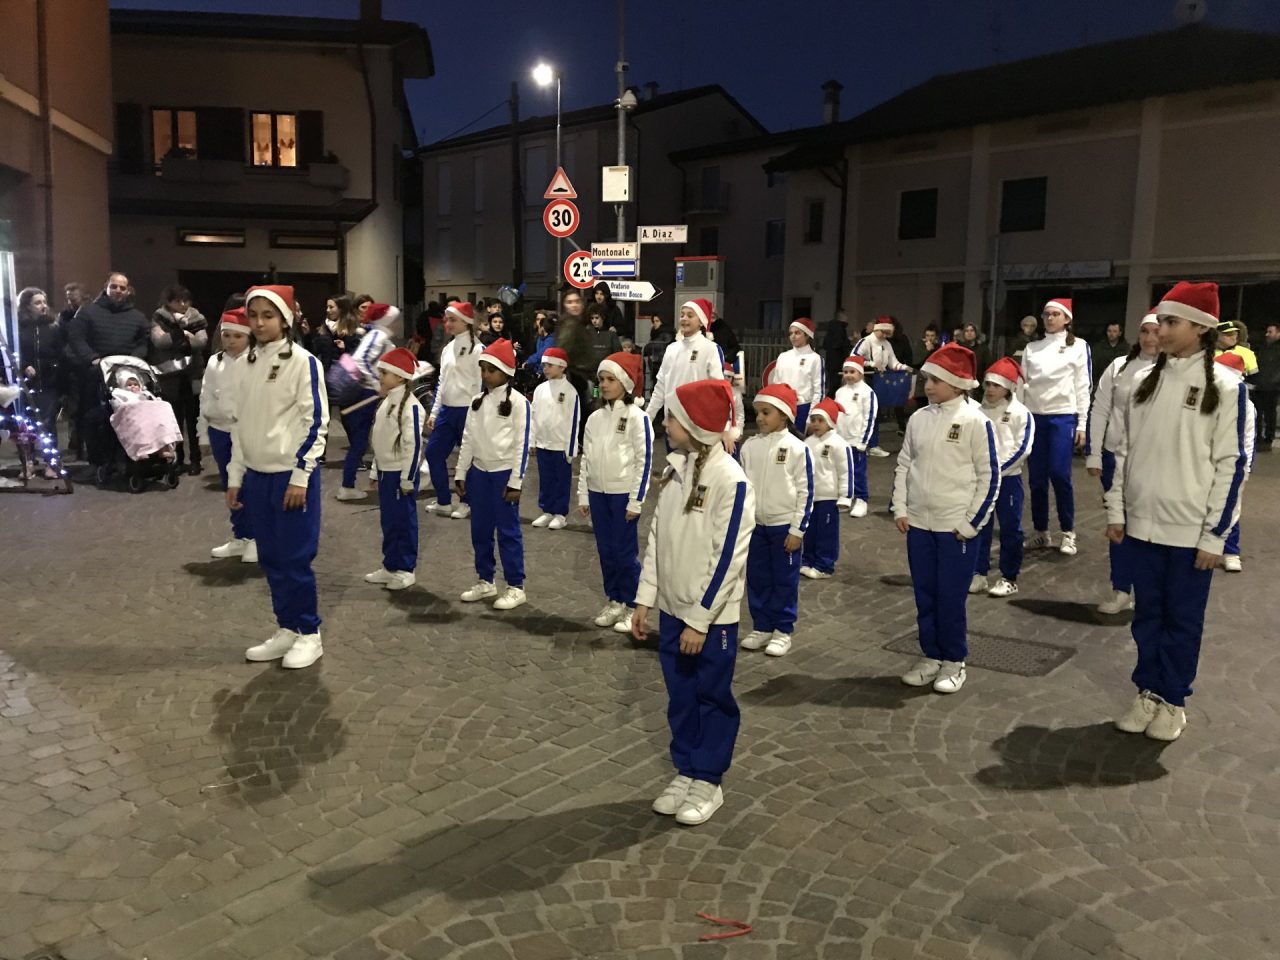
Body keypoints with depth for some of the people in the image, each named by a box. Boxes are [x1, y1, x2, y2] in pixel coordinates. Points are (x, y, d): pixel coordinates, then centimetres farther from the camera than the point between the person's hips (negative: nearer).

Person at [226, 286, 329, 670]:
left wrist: (300, 475, -15)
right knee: (270, 559, 11)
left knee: (296, 558, -1)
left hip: (292, 475, -6)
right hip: (257, 476, 6)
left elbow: (316, 422, -12)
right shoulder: (246, 362, 10)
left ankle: (309, 634, 13)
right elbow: (239, 421, 16)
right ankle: (287, 629, 24)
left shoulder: (302, 361, -10)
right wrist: (235, 475, 14)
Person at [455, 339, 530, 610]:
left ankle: (516, 587, 9)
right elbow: (468, 439, 13)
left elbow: (522, 444, -11)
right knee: (480, 530, 12)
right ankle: (485, 580, 26)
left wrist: (516, 481, -13)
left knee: (508, 530, -1)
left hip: (505, 472, -6)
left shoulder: (518, 402, -9)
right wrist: (461, 473, 10)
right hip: (479, 471, 6)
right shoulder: (477, 401, 9)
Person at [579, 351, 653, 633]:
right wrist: (583, 494, 10)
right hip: (598, 493, 6)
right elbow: (586, 457, 13)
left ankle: (632, 607, 12)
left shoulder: (636, 417, -10)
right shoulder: (595, 418, 8)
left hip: (624, 494, -6)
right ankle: (613, 601, 25)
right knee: (605, 550, 12)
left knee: (626, 552, 0)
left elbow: (644, 460, -11)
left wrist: (636, 499, -13)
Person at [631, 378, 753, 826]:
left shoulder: (730, 479, -19)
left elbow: (728, 557, -18)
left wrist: (700, 620, -16)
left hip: (711, 616, -6)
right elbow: (656, 536, 8)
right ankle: (686, 771, 33)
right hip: (672, 609, 7)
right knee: (680, 697, 17)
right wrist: (644, 599, 7)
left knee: (712, 698, 10)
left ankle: (708, 781, 25)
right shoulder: (675, 468, 3)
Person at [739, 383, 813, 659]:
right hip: (755, 524, 5)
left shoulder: (796, 448, -11)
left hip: (785, 526, -4)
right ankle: (761, 627, 24)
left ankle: (783, 630, 18)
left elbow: (806, 492, -9)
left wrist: (798, 530, -10)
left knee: (784, 580, 6)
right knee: (757, 578, 11)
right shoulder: (749, 446, 1)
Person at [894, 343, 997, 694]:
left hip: (957, 527, -5)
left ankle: (954, 661, 20)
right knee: (924, 595, 12)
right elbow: (904, 464, 12)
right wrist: (900, 509, 4)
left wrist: (971, 522, -9)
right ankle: (931, 656, 26)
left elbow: (989, 475, -8)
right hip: (918, 523, 5)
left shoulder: (975, 421, -10)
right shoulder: (918, 418, 5)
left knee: (951, 597, 3)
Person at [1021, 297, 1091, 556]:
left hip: (1063, 417, -3)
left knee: (1059, 474, -11)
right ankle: (1041, 532, 16)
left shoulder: (1078, 346, 4)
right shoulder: (1031, 348, 12)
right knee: (1037, 477, 5)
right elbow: (1022, 383, 11)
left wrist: (1082, 424, -3)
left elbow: (1083, 387, 1)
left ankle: (1068, 532, 4)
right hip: (1035, 417, 3)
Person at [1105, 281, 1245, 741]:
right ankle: (1148, 692, 28)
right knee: (1147, 613, 13)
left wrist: (1215, 533, -10)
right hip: (1143, 523, 4)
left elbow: (1231, 464, -8)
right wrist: (1116, 511, 7)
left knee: (1183, 618, 9)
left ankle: (1173, 701, 24)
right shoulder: (1145, 381, 5)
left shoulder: (1224, 386, -8)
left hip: (1191, 529, -4)